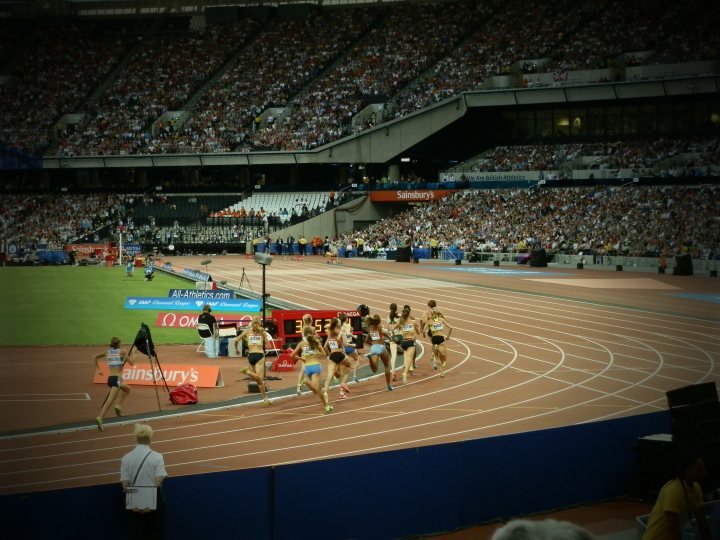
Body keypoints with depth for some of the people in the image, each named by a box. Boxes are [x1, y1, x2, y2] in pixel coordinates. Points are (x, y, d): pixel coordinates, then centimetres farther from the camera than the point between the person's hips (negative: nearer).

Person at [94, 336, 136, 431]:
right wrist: (130, 356, 18)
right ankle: (100, 418, -31)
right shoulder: (122, 351, -2)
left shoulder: (107, 352, 13)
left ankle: (118, 405, 15)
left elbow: (95, 357, 21)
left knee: (127, 389, 31)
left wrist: (98, 369, 24)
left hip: (110, 378, 7)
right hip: (117, 378, -7)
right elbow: (131, 363, -1)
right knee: (110, 400, -15)